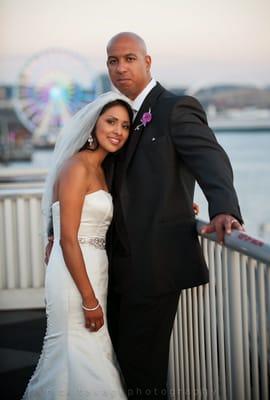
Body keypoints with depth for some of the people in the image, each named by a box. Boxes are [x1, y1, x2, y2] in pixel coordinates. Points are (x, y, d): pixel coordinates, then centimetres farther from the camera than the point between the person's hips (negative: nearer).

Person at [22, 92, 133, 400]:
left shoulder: (100, 170, 15)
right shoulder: (77, 166, -13)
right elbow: (67, 239, -17)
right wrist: (90, 299, -17)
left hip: (94, 273, 9)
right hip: (74, 277, -9)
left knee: (91, 358, 14)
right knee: (80, 360, -3)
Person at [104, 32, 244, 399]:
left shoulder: (176, 108, -9)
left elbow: (211, 160, -24)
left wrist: (224, 210, -43)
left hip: (156, 262, -8)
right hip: (122, 262, 8)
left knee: (142, 362, -2)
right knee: (120, 353, 18)